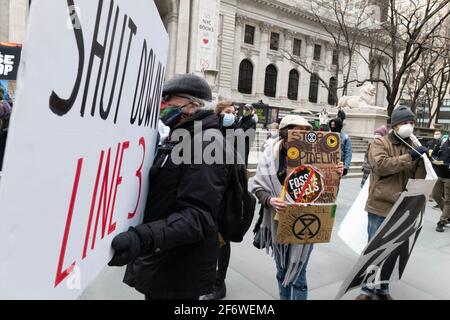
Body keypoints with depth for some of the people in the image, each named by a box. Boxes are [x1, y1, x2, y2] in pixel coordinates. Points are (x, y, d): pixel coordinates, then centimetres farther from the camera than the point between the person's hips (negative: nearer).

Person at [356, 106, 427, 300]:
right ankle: (368, 290, 16)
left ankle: (383, 288, 30)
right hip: (380, 206, -5)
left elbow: (419, 179, 9)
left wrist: (422, 161, -9)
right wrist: (409, 157, -21)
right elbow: (381, 165, -20)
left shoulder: (414, 147, 13)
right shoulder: (380, 144, -2)